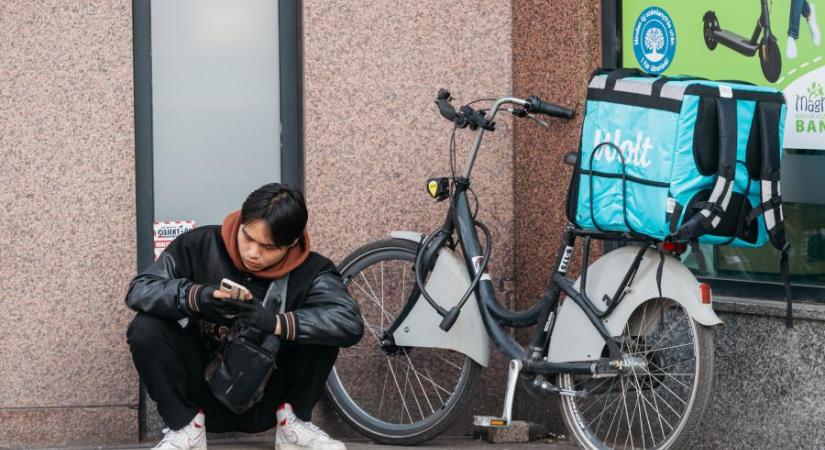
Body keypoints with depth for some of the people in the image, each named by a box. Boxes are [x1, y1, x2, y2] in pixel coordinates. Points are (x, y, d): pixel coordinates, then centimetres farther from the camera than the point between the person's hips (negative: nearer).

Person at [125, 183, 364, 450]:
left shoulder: (310, 271, -14)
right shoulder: (201, 246, -13)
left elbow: (351, 323, -30)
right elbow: (138, 290, -18)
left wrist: (276, 322, -41)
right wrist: (195, 296, -37)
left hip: (264, 403, 0)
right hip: (205, 393, 0)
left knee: (318, 332, -21)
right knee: (146, 329, -24)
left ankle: (293, 423, -4)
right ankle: (187, 426, -7)